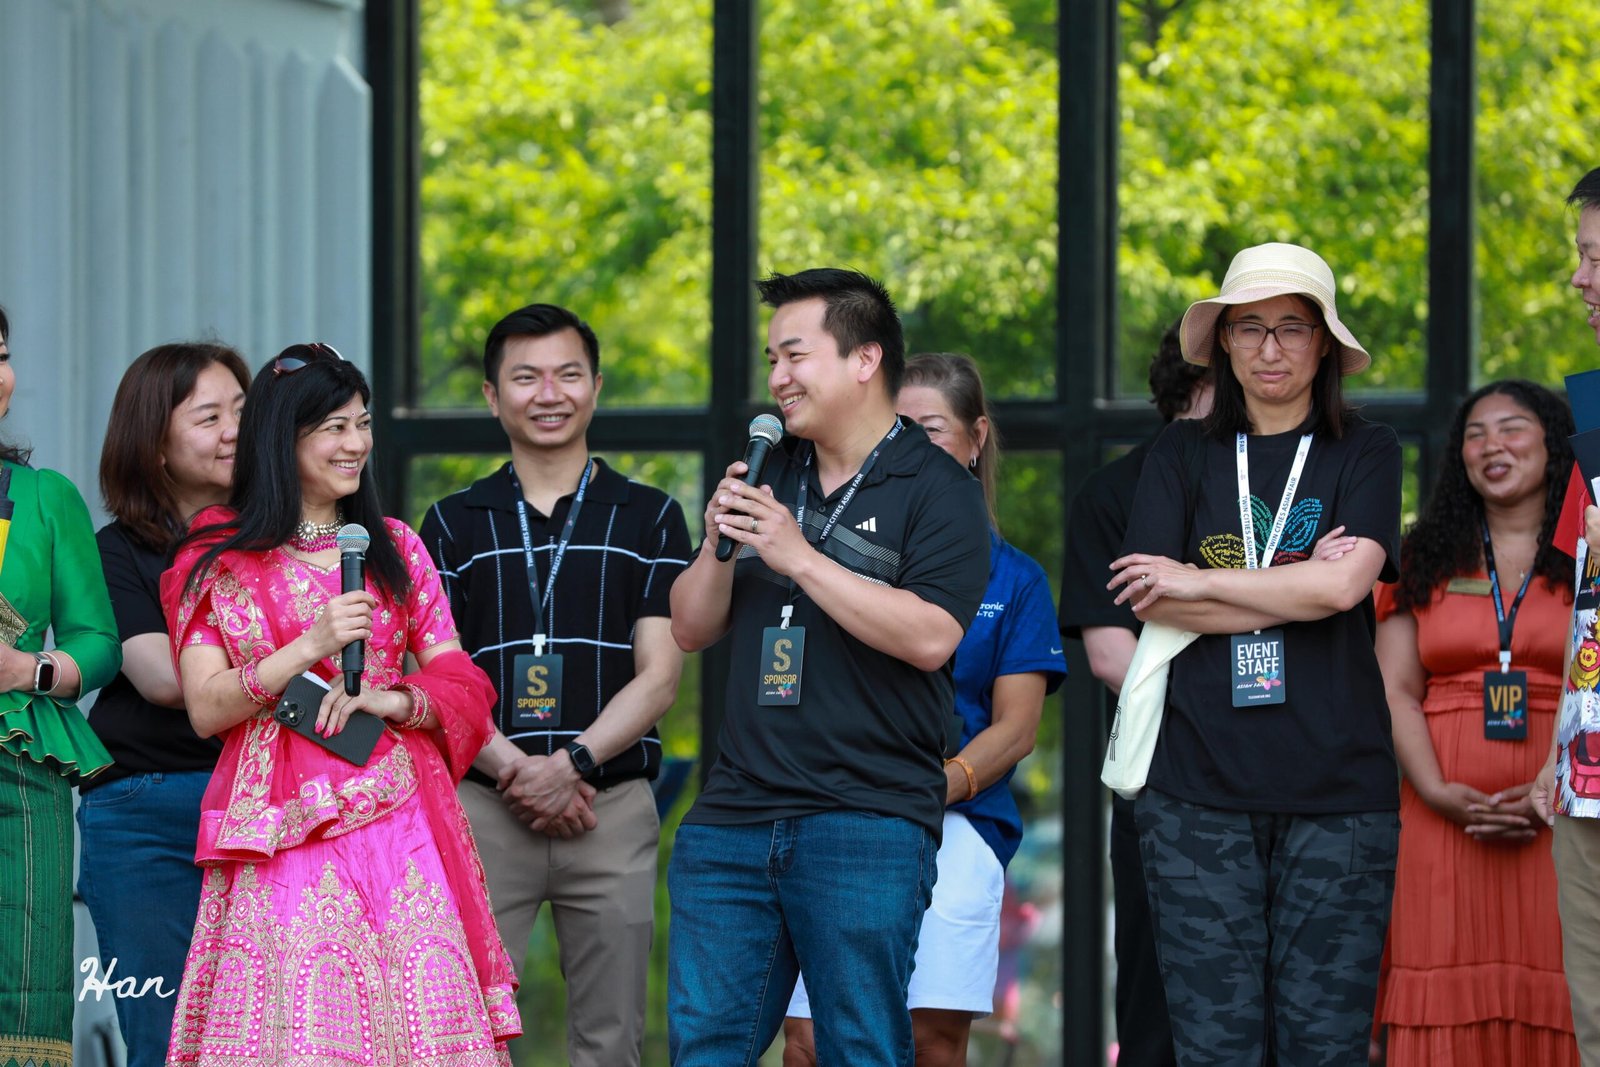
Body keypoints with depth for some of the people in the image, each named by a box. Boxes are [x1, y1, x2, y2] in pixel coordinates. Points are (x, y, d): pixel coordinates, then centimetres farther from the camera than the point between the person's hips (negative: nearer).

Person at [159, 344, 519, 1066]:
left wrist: (396, 701, -9)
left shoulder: (394, 548, 15)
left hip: (397, 829, 2)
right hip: (281, 837, -2)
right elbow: (205, 710, -2)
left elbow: (458, 683, 12)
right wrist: (312, 646, -12)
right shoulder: (219, 560, 6)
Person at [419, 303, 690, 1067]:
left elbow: (657, 677, 1)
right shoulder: (453, 524, 11)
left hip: (613, 809, 0)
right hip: (482, 807, 0)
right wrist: (513, 770, -11)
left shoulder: (650, 518, 8)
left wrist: (572, 763, -14)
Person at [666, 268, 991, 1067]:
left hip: (868, 823, -6)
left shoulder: (936, 488, -2)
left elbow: (929, 637, -16)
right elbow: (691, 630, 18)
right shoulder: (765, 477, 18)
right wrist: (719, 547, -2)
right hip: (734, 816, 6)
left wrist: (800, 557, -16)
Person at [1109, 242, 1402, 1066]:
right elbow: (1148, 604, 0)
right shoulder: (1182, 455, 13)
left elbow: (1343, 585, -8)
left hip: (1337, 788, -1)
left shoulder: (1366, 453, 8)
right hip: (1199, 788, 1)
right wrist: (1301, 585, -5)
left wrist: (1198, 584, -1)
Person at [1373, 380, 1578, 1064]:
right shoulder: (1425, 560, 14)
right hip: (1444, 820, 2)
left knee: (1551, 1010, -6)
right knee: (1450, 1007, -4)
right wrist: (1441, 793, -9)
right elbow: (1396, 691, 6)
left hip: (1560, 820, -2)